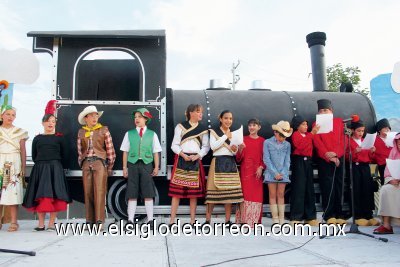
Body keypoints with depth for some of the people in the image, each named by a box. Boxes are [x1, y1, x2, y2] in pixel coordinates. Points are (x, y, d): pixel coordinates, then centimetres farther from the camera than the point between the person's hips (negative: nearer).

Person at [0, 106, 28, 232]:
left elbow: (23, 150, 8)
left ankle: (14, 222, -2)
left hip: (14, 164, -1)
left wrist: (23, 167, 1)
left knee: (13, 192, -6)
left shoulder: (20, 132, 10)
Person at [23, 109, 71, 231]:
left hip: (55, 169, -2)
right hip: (39, 169, 2)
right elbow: (34, 156, 14)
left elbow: (64, 156, 6)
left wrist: (58, 167, 3)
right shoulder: (37, 138, 13)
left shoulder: (59, 137, 6)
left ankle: (51, 223, 0)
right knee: (40, 196, 2)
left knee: (54, 195, -6)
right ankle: (41, 224, 9)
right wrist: (41, 165, 7)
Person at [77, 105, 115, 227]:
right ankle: (89, 220, 10)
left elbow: (110, 149, 3)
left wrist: (109, 166, 2)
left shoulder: (104, 130, 5)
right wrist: (81, 163, 12)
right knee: (88, 192, 3)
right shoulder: (81, 132, 14)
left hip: (100, 162, -3)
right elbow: (80, 150, 17)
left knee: (99, 192, -9)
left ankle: (99, 221, -8)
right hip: (86, 163, 3)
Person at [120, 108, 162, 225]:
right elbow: (125, 152, 7)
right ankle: (130, 219, 8)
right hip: (133, 164, 1)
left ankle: (150, 219, 9)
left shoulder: (152, 134, 7)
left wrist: (156, 167, 1)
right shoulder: (129, 134, 8)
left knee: (148, 193, 2)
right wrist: (124, 167, 3)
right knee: (132, 193, 2)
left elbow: (156, 152, 6)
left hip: (147, 164, 0)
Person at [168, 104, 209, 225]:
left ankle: (192, 221, 10)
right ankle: (172, 220, 1)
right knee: (176, 190, -4)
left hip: (196, 161, 2)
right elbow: (174, 145, 2)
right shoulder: (180, 126, 5)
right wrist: (183, 155, -14)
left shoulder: (203, 129, 11)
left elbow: (206, 146, 7)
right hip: (181, 159, -2)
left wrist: (198, 156, -9)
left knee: (194, 192, 2)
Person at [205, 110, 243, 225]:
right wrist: (225, 137, -9)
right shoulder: (214, 132, 5)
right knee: (213, 191, -6)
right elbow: (213, 146, -11)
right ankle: (207, 219, 2)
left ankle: (227, 220, 7)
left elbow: (235, 153, 17)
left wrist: (234, 150, -5)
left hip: (230, 163, 4)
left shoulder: (233, 134, 18)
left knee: (230, 192, 0)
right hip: (218, 163, -4)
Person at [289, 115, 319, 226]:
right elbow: (300, 145, -22)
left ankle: (310, 217, 14)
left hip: (308, 162, 7)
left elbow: (313, 146, 14)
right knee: (299, 189, -8)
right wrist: (312, 133, -20)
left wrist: (315, 132, 7)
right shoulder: (295, 135, -4)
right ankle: (296, 217, -4)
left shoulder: (308, 135, 18)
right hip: (299, 162, -7)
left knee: (309, 189, 7)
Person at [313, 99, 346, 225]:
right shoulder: (316, 124, 7)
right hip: (324, 160, -2)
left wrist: (336, 154, -8)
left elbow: (343, 140, 6)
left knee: (339, 186, 3)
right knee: (327, 187, -4)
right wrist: (328, 156, -12)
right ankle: (329, 216, 0)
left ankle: (339, 214, 10)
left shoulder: (339, 122, 12)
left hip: (339, 159, 2)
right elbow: (317, 143, -2)